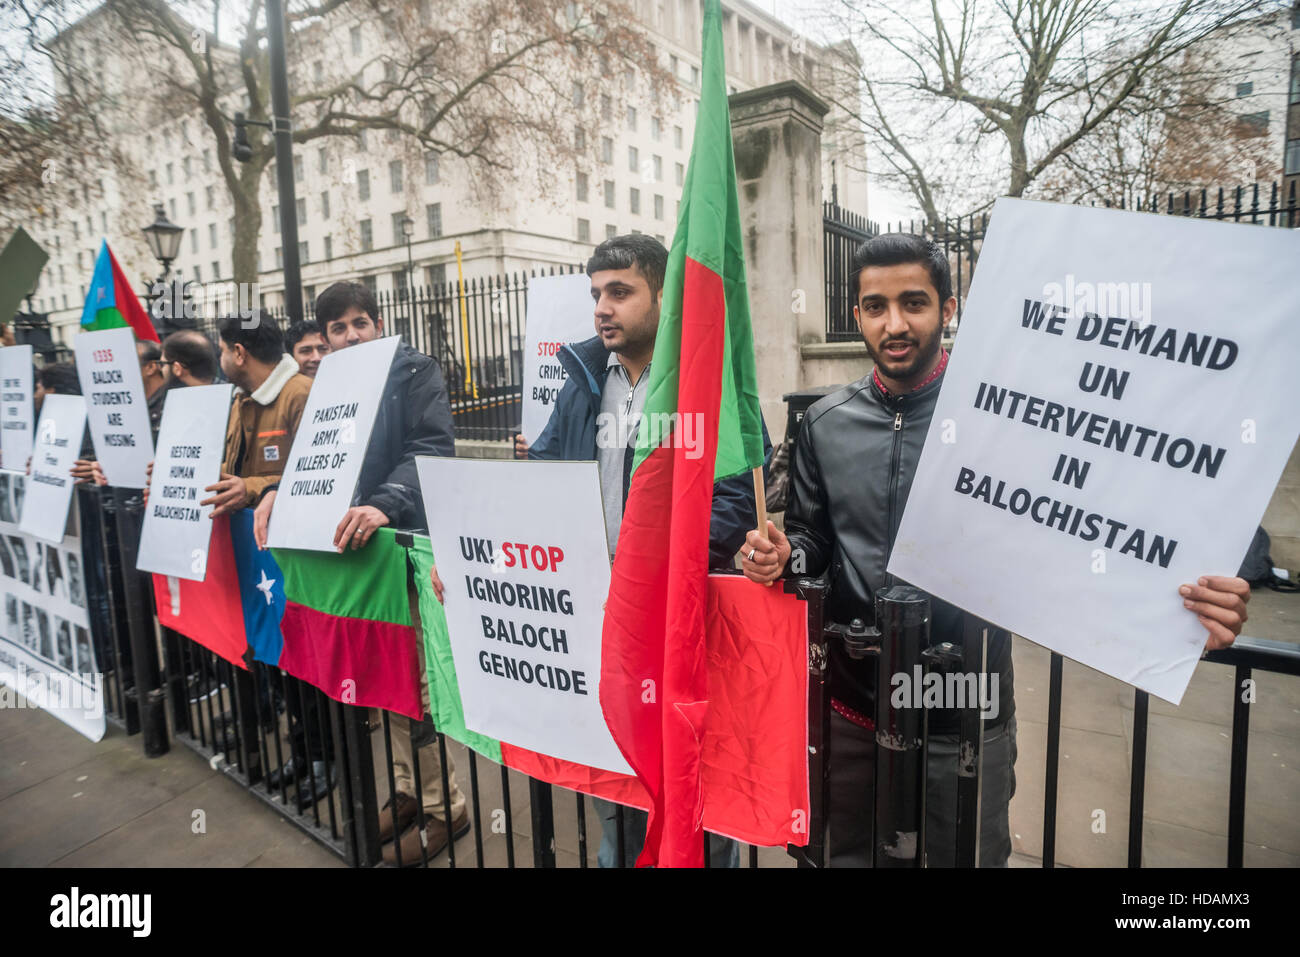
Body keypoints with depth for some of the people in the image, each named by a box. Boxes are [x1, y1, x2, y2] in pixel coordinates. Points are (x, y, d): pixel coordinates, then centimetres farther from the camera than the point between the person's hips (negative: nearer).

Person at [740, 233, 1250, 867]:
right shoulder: (826, 424, 0)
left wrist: (1183, 602, -25)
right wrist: (781, 556, -14)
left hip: (967, 719, -3)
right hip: (852, 707, 3)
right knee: (851, 854, 23)